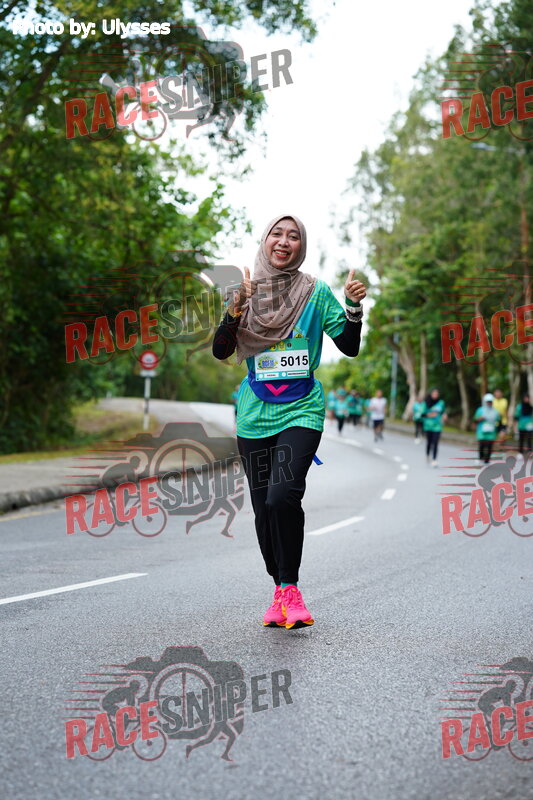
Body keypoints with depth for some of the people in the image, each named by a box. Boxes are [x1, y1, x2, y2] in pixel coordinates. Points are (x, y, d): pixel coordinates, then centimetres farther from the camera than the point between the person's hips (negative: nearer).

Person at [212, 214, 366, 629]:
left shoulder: (317, 292, 3)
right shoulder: (245, 291, 7)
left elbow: (350, 347, 3)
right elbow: (221, 352, 1)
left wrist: (354, 307, -13)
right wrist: (237, 307, -13)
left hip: (301, 411, -2)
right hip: (255, 414, 3)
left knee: (283, 496, -23)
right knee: (263, 509, 4)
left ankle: (290, 588, -8)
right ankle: (280, 592, 21)